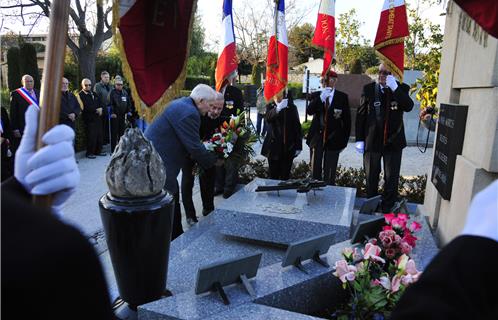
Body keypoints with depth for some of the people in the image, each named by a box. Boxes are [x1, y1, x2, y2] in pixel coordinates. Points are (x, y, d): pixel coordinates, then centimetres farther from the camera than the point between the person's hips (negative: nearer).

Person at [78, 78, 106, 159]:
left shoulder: (93, 93, 17)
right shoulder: (80, 95, -5)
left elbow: (99, 103, 22)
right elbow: (84, 108, -14)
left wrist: (100, 109, -1)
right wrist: (96, 110, -11)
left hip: (98, 117, 7)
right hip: (89, 119, -6)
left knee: (99, 135, 8)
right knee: (91, 136, -6)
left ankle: (98, 151, 20)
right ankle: (89, 153, 6)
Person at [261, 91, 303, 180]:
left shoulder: (292, 107, 4)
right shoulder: (270, 106, 4)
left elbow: (297, 126, 4)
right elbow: (268, 118, -18)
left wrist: (298, 146, -1)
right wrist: (277, 109, -37)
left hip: (288, 147, 1)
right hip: (274, 146, 0)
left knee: (285, 175, 5)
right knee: (273, 175, 3)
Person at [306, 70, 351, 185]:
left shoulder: (342, 97, 2)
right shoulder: (316, 96, 6)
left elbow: (347, 119, 3)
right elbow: (309, 111, -11)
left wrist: (344, 140, 0)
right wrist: (321, 97, -20)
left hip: (333, 138, -2)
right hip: (318, 137, 2)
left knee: (330, 170, 2)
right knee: (316, 168, 8)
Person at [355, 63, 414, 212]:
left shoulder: (401, 88, 0)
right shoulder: (368, 89, 1)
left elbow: (408, 107, -18)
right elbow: (361, 115, 1)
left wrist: (395, 88, -25)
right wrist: (359, 139, -2)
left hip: (393, 141, -1)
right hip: (372, 141, 1)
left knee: (391, 178, 5)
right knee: (371, 177, 12)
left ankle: (387, 209, 18)